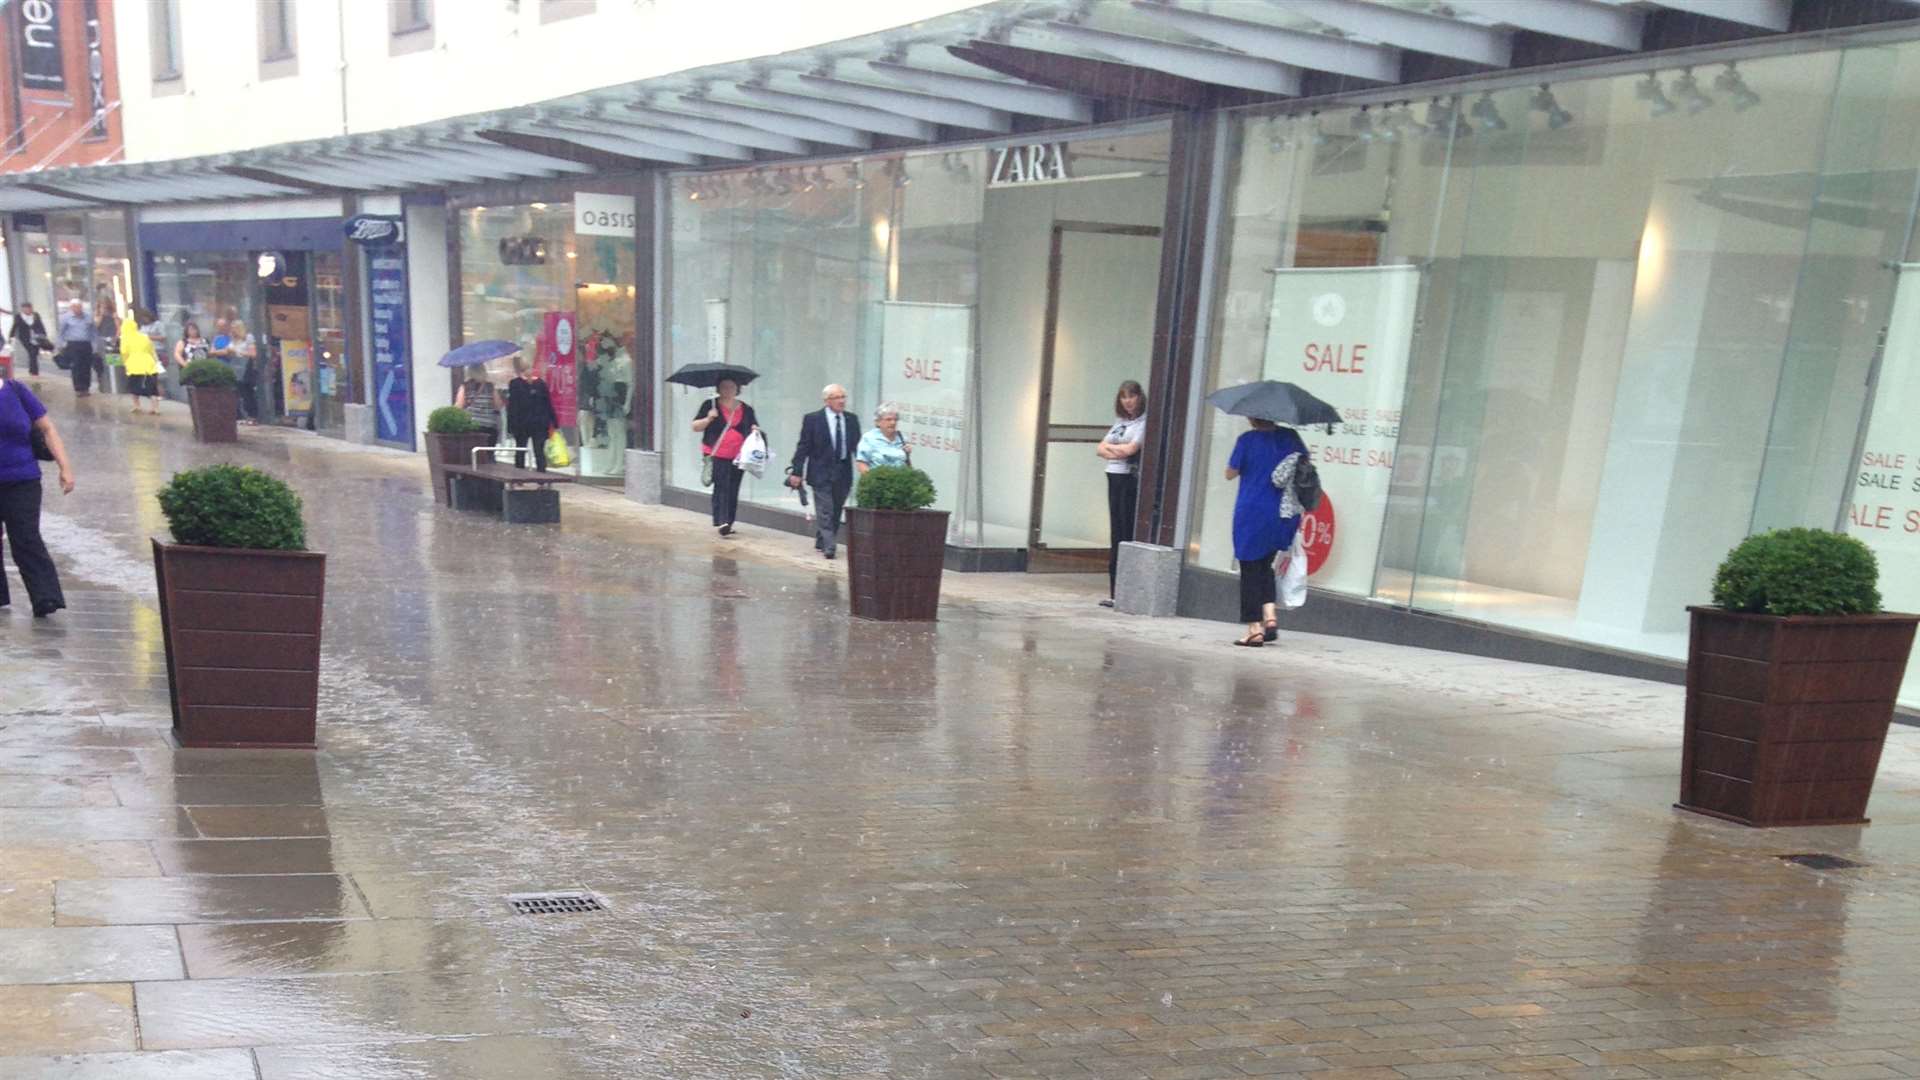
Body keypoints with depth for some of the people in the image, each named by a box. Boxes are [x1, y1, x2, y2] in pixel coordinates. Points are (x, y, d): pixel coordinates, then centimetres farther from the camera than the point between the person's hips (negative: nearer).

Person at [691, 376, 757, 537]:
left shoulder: (746, 409, 12)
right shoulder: (710, 405, 4)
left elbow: (754, 427, 22)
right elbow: (695, 427, 5)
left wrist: (755, 429, -1)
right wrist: (708, 419, -13)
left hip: (738, 456, 4)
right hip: (717, 455, -4)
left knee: (733, 490, 7)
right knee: (721, 487, -15)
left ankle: (728, 523, 15)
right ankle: (722, 521, -20)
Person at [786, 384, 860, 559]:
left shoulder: (851, 420, 7)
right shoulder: (812, 419, -3)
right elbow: (803, 447, -3)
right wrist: (796, 472, -7)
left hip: (843, 473, 4)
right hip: (821, 472, -4)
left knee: (836, 512, 10)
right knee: (825, 511, -7)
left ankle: (821, 543, 24)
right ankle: (828, 547, -7)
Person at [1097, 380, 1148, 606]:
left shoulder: (1144, 422, -5)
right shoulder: (1119, 421, 18)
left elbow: (1131, 448, -15)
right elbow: (1100, 449, 14)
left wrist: (1109, 446, 2)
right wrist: (1116, 453, -7)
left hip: (1132, 480, -8)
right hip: (1114, 478, 8)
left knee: (1128, 534, -9)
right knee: (1115, 533, 8)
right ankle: (1115, 593, 12)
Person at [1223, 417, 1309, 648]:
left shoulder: (1248, 440, -10)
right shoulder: (1291, 437, 2)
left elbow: (1230, 474, -3)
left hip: (1253, 514, -4)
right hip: (1285, 516, 5)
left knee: (1250, 569, 5)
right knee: (1265, 565, 21)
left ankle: (1255, 629, 2)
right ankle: (1270, 615, 4)